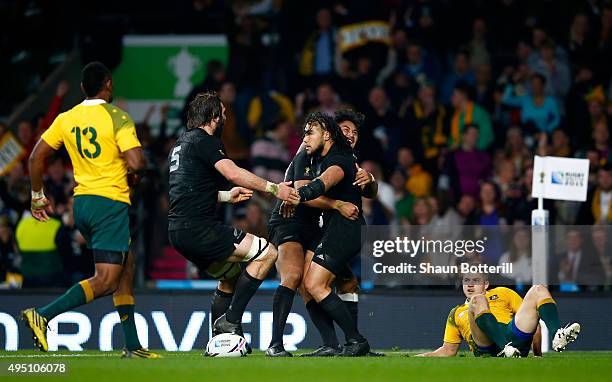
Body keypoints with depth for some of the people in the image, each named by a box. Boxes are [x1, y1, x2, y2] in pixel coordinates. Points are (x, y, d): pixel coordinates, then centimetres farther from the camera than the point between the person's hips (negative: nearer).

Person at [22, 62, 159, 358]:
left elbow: (36, 157, 7)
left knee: (126, 267, 18)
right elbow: (136, 162, -20)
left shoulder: (67, 119, 6)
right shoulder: (117, 117, -11)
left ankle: (133, 345, 17)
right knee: (105, 281, -7)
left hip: (81, 201, 8)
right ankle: (43, 315, -21)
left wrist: (38, 197, 18)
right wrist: (133, 176, 3)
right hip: (111, 203, -8)